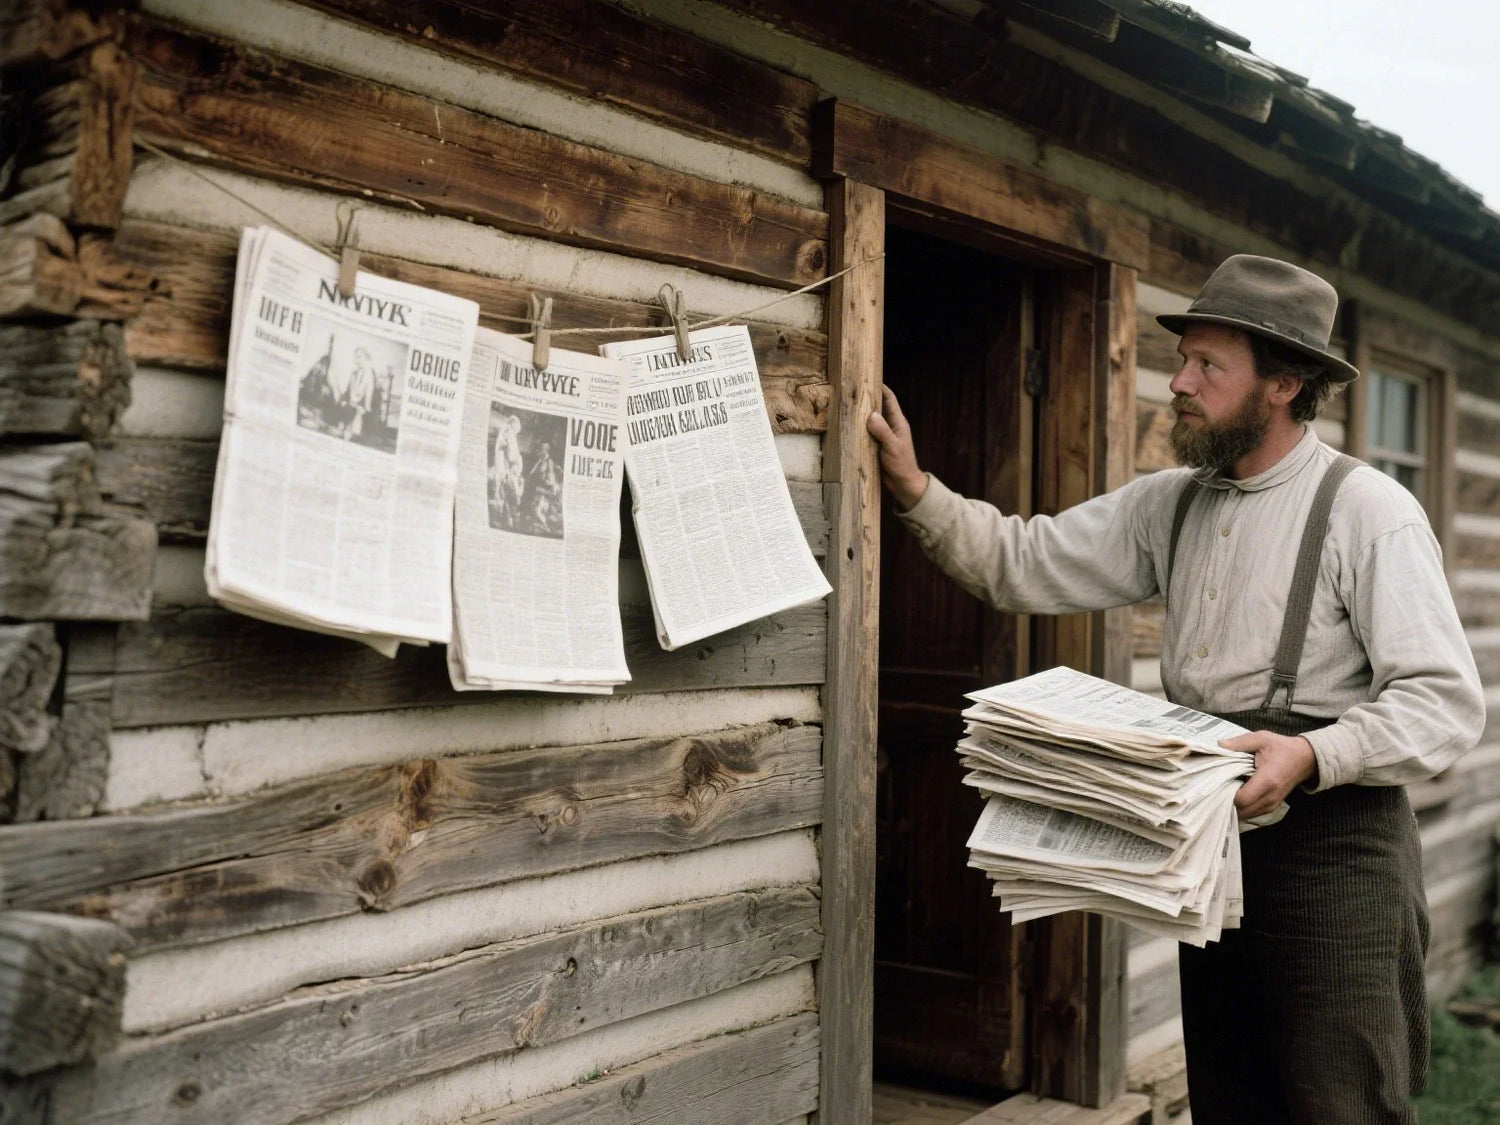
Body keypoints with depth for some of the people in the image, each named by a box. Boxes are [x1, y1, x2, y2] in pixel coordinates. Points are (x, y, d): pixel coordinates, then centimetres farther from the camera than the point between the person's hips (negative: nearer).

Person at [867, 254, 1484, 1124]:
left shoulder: (1367, 509, -10)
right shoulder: (1170, 505, 10)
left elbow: (1447, 702, -15)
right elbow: (1025, 564, 9)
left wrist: (1312, 755, -29)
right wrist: (917, 492, -4)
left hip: (1334, 848, -6)